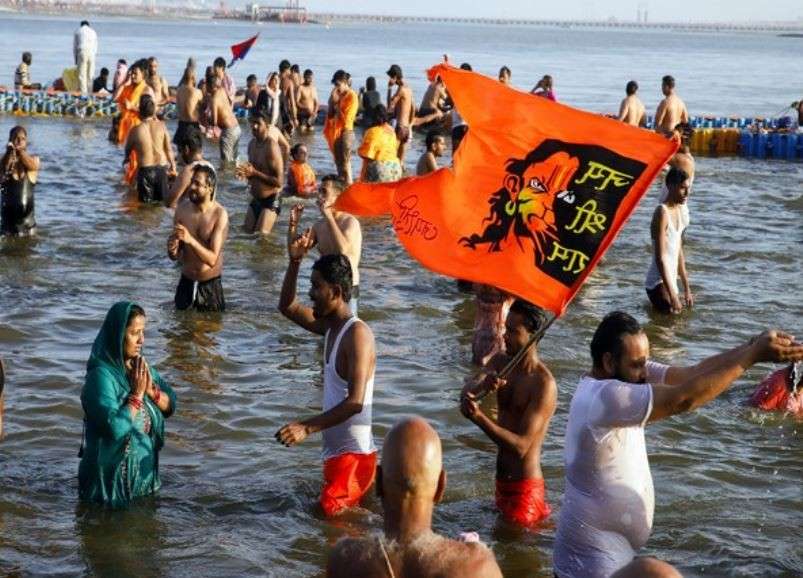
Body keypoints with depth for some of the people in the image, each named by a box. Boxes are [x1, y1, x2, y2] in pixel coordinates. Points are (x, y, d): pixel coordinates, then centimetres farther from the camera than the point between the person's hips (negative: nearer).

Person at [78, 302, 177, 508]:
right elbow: (115, 427, -30)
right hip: (111, 475, -7)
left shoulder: (140, 366, 1)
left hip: (144, 467, 7)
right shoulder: (101, 375, -23)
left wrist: (150, 389, -14)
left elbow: (170, 406, 4)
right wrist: (137, 394, -22)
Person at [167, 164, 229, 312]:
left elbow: (212, 259, -23)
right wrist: (172, 250, -23)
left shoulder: (219, 215, -18)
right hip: (186, 282, 4)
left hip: (210, 285, -3)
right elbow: (175, 257, 0)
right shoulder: (182, 209, -6)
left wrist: (191, 240, -37)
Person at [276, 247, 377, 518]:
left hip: (353, 454, -9)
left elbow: (355, 402, -27)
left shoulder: (357, 333, -18)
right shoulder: (330, 326, 8)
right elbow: (287, 307, 22)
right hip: (336, 451, 9)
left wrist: (307, 427, -32)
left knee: (328, 516, -12)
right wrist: (294, 262, 8)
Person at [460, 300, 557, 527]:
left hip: (524, 487, -8)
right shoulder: (500, 362, 3)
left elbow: (521, 446, -27)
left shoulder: (543, 383, -22)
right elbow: (466, 394, -8)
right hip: (502, 480, 8)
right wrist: (481, 386, -30)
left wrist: (479, 418, -36)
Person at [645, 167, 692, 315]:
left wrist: (686, 288, 19)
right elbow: (660, 258, -21)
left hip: (671, 281, 9)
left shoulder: (680, 212, 10)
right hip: (658, 283, -9)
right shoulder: (662, 213, -17)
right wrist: (672, 295, -25)